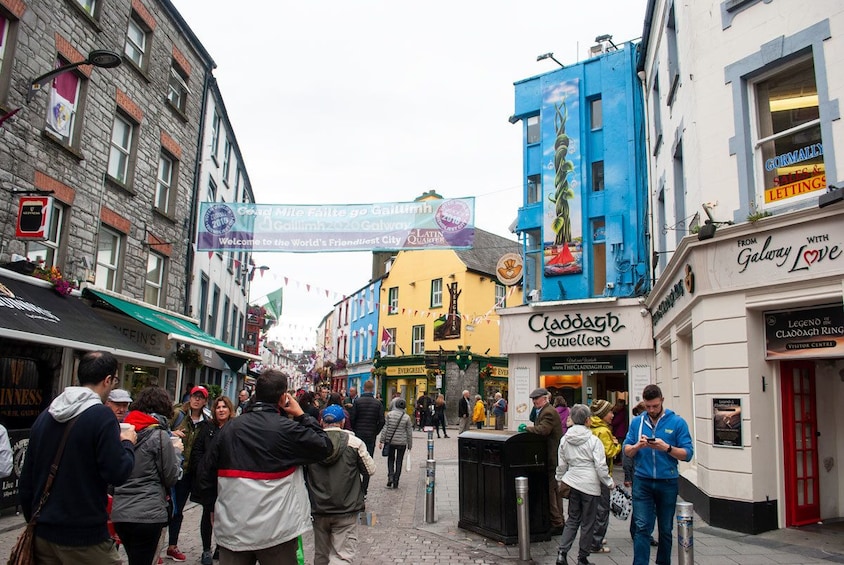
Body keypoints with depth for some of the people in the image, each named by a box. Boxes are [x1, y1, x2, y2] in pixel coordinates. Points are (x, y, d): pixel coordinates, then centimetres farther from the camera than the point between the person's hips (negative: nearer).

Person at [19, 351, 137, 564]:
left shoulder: (46, 415, 5)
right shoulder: (101, 415, -17)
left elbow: (26, 478, 12)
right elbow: (118, 473, -19)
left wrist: (33, 519, 22)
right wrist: (128, 443, -1)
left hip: (43, 532, 7)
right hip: (84, 537, -7)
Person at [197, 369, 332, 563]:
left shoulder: (229, 428, 1)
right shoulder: (287, 429, -13)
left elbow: (206, 471, 7)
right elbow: (325, 447, -4)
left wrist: (214, 507, 21)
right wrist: (301, 415, 4)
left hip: (232, 528, 4)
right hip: (275, 530, -3)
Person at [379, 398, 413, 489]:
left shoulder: (389, 414, -6)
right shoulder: (407, 417, -4)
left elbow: (385, 428, -6)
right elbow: (409, 432, 0)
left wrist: (381, 441, 0)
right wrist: (410, 444, 9)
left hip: (390, 441, 0)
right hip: (402, 443, 0)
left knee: (390, 459, 18)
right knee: (399, 461, 9)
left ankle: (390, 476, -2)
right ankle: (395, 482, 11)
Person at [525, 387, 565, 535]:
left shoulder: (549, 412, -17)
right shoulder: (544, 411, 16)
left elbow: (542, 430, -29)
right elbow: (539, 428, 17)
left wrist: (526, 428, -17)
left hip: (551, 458, -11)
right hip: (553, 457, 11)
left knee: (550, 490, -5)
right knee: (554, 489, 17)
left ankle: (557, 523, 2)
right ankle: (559, 521, 27)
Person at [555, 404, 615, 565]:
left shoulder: (565, 440, 3)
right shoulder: (593, 440, -11)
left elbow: (561, 465, 10)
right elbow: (600, 466, -11)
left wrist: (560, 481, 23)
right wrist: (610, 484, 1)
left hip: (572, 483, 4)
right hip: (590, 485, -4)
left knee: (572, 519, 14)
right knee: (587, 523, 8)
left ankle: (562, 552, 1)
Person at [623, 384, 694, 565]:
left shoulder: (677, 422, -3)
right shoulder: (637, 422, 4)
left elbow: (687, 454, -6)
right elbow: (626, 450, 5)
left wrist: (667, 448, -22)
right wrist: (637, 446, -16)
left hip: (667, 482, 0)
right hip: (642, 482, 0)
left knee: (666, 529, 14)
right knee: (642, 527, -3)